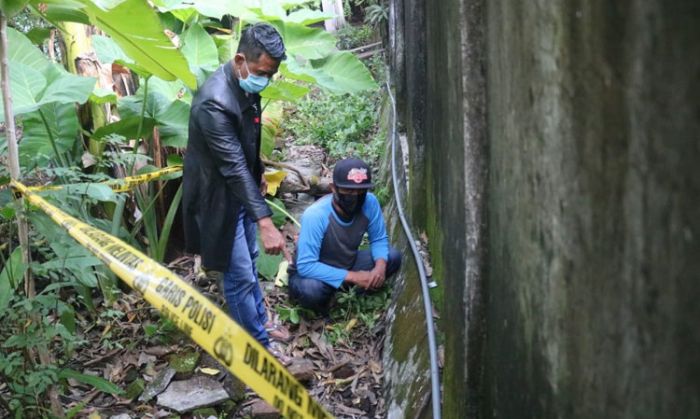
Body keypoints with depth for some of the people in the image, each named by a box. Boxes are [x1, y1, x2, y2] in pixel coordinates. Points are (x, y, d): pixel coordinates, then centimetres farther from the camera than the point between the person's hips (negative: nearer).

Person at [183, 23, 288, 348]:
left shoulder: (247, 85, -5)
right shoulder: (215, 102, -34)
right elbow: (234, 167, -37)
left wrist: (259, 172, 25)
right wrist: (264, 221, -40)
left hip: (241, 190, 9)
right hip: (219, 197, -9)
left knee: (248, 262, 23)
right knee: (240, 276, 0)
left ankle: (259, 325, 40)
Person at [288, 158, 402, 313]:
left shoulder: (370, 202, -19)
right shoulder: (315, 215, -34)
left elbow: (379, 239, -5)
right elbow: (306, 266, -34)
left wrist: (380, 265, -27)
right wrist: (352, 277, -33)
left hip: (347, 264, 5)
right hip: (315, 272, -5)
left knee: (393, 257, -13)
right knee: (311, 289, -38)